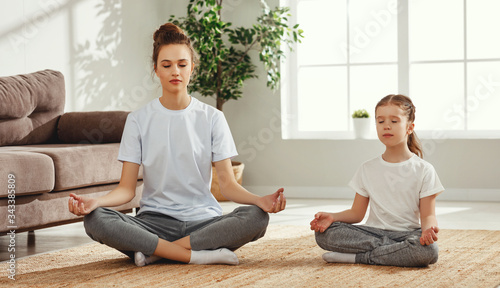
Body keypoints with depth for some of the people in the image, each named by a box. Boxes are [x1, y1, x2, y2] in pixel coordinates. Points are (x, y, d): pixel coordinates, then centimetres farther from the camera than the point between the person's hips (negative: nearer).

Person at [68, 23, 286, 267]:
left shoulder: (212, 118, 6)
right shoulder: (138, 120, 6)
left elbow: (228, 183, 0)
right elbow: (127, 188, 0)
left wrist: (259, 200, -22)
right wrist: (94, 201, -22)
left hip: (202, 220, 1)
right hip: (154, 220, 0)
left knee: (256, 217, -30)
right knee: (95, 220, -29)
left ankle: (154, 252, -23)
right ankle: (197, 255, -28)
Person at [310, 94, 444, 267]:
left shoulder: (423, 170, 3)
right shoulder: (368, 169, 11)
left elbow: (427, 215, -2)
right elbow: (357, 213, 11)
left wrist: (428, 228, -27)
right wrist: (332, 217, -9)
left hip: (408, 232, -2)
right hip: (374, 232, 2)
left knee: (429, 249, -38)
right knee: (323, 233, -22)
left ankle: (357, 257, -23)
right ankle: (396, 250, -20)